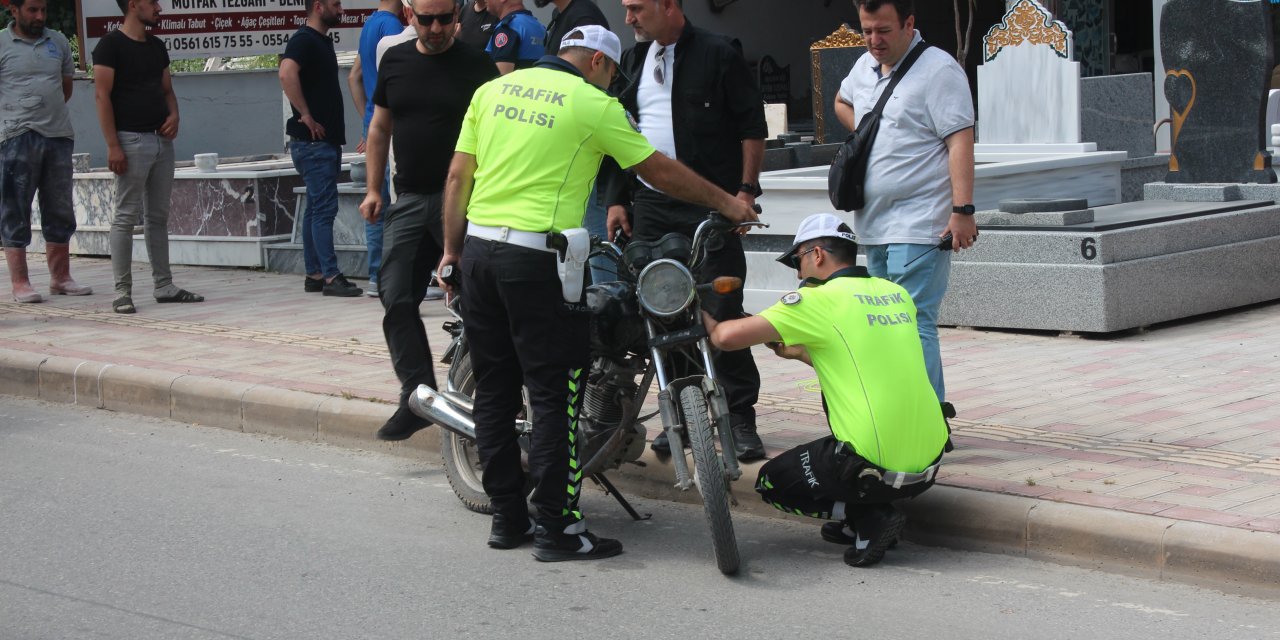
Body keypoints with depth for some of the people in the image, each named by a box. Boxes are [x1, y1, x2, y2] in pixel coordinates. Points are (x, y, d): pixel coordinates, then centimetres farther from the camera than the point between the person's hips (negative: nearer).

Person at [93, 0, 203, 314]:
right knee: (126, 217, -5)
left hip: (161, 140, 7)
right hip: (131, 140, -7)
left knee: (158, 216, 11)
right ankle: (122, 291, -3)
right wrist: (113, 146, -17)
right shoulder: (111, 45, -7)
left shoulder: (156, 46, 15)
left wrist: (173, 115, -1)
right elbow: (102, 95, -11)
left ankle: (164, 285, 16)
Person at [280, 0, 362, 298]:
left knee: (317, 209, 11)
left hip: (327, 139, 10)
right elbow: (287, 73, -30)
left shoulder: (322, 41, 18)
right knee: (324, 208, -10)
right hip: (313, 140, -10)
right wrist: (306, 115, -25)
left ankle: (314, 274, 15)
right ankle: (330, 276, -10)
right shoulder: (304, 39, -12)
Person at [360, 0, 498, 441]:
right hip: (410, 198, 5)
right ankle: (416, 396, 1)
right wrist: (373, 188, 12)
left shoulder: (476, 65, -2)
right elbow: (380, 127, 18)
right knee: (397, 299, -2)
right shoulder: (395, 61, 11)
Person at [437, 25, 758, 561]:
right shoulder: (594, 105, -3)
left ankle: (507, 517, 18)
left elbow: (457, 177, 11)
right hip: (536, 258, -6)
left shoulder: (491, 90, 13)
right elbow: (659, 171, 1)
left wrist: (452, 249, 16)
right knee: (555, 396, -1)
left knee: (494, 391, 12)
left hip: (478, 249, 7)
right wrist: (726, 203, 13)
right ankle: (556, 528, 0)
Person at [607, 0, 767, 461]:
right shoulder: (633, 61, 14)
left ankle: (741, 417, 0)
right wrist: (617, 200, 13)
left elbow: (752, 126, -4)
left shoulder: (718, 55, -3)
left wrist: (746, 191, -11)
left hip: (711, 206, -5)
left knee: (722, 311, -6)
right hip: (650, 207, 6)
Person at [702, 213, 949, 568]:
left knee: (771, 482, 17)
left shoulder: (820, 300, -7)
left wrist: (708, 321, 11)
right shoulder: (898, 294, 12)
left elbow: (728, 337, -11)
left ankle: (870, 520, 0)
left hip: (876, 468, -7)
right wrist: (801, 352, 31)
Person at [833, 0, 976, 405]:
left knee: (913, 325, -15)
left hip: (918, 227, -9)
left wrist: (962, 211, -25)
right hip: (874, 226, 9)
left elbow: (960, 142, -17)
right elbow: (842, 103, 36)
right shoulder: (866, 66, 14)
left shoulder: (938, 70, -11)